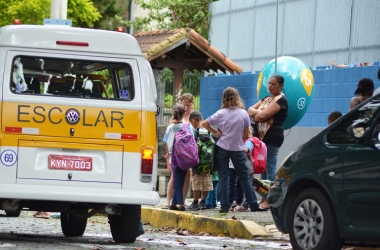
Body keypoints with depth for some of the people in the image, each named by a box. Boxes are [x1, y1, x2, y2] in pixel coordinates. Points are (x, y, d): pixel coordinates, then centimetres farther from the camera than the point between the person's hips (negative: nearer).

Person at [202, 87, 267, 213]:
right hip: (237, 149, 1)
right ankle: (254, 205, 8)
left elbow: (204, 124, -4)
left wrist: (217, 133, 2)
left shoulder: (221, 114, -7)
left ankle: (224, 206, -1)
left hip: (222, 148, -1)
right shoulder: (243, 113, -5)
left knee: (223, 178, 3)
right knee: (244, 178, 8)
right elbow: (246, 135, 0)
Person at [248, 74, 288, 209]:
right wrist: (259, 112, -4)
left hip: (272, 138, -9)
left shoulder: (281, 100, -7)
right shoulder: (266, 99, 22)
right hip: (261, 137, 9)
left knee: (270, 168, -9)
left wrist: (257, 113, 3)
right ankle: (264, 198, 13)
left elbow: (262, 116, -16)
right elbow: (250, 110, 15)